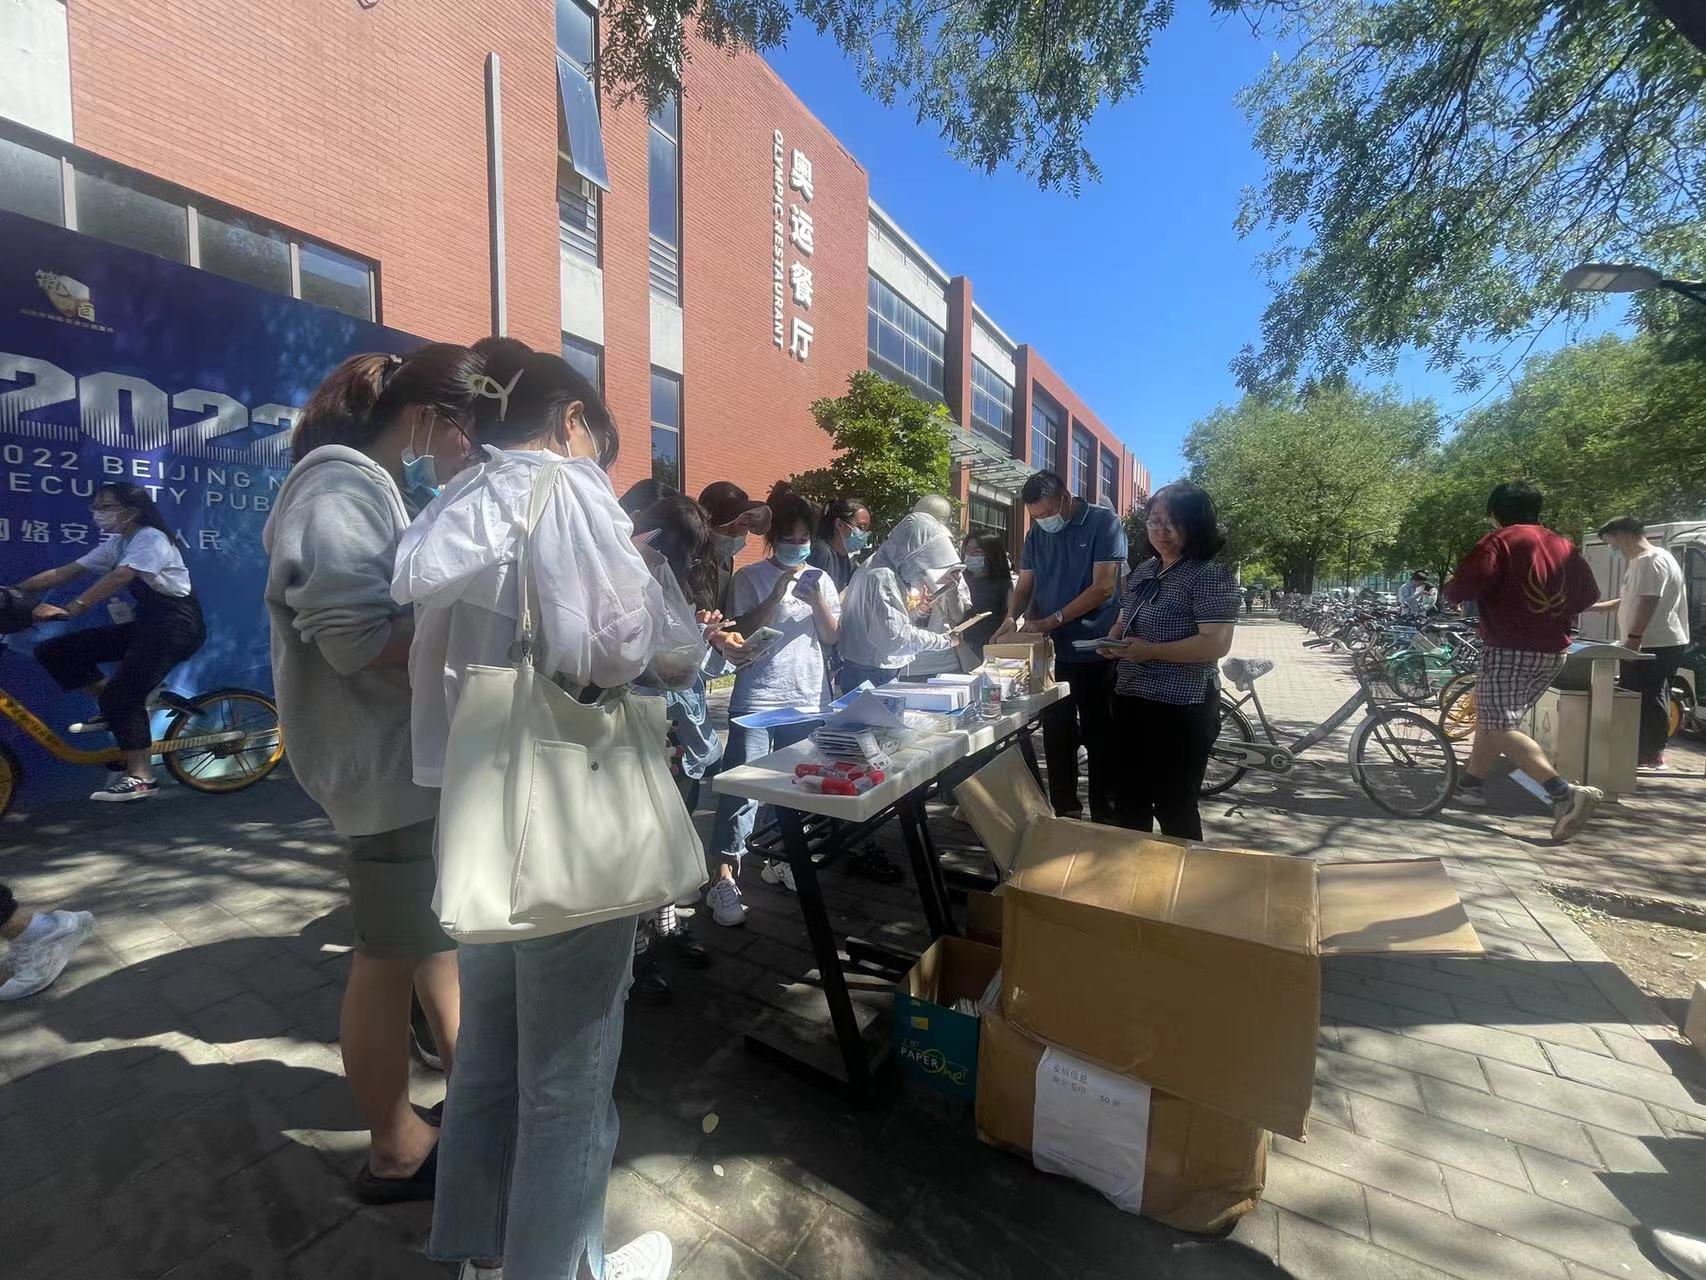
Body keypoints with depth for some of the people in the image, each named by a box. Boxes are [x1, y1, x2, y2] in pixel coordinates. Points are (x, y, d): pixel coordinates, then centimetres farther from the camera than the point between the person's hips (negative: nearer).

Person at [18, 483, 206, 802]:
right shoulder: (116, 544, 15)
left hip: (175, 624, -9)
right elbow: (62, 573, 11)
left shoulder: (151, 538, -11)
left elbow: (119, 577, -26)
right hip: (141, 625, 9)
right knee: (54, 651, 0)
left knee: (121, 694, -17)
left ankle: (140, 777, -9)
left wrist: (68, 610, -34)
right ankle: (113, 709, 9)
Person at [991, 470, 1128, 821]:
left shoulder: (1103, 522, -9)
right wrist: (1012, 617, -13)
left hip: (1095, 651, -4)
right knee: (1056, 734, 10)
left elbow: (1103, 587, -16)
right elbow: (1024, 585, 9)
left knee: (1099, 736, 7)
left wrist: (1050, 621, -20)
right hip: (1052, 651, 5)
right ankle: (1065, 810, 24)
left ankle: (1104, 816, 20)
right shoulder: (1037, 534, 7)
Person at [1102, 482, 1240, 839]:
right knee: (1130, 801, 19)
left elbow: (1216, 644, -20)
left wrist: (1151, 651, -25)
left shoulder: (1210, 576, -12)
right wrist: (1112, 641, -1)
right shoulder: (1142, 572, 11)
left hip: (1180, 709, -8)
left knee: (1174, 808, 6)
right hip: (1131, 702, 8)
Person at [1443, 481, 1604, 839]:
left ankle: (1566, 793, -24)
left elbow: (1463, 586, -21)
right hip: (1554, 653, 8)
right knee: (1492, 716, 19)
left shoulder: (1501, 540, -9)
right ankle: (1471, 785, 26)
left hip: (1511, 651, -8)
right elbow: (1587, 596, 21)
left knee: (1501, 728, -9)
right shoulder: (1564, 546, 14)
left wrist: (1450, 588, 1)